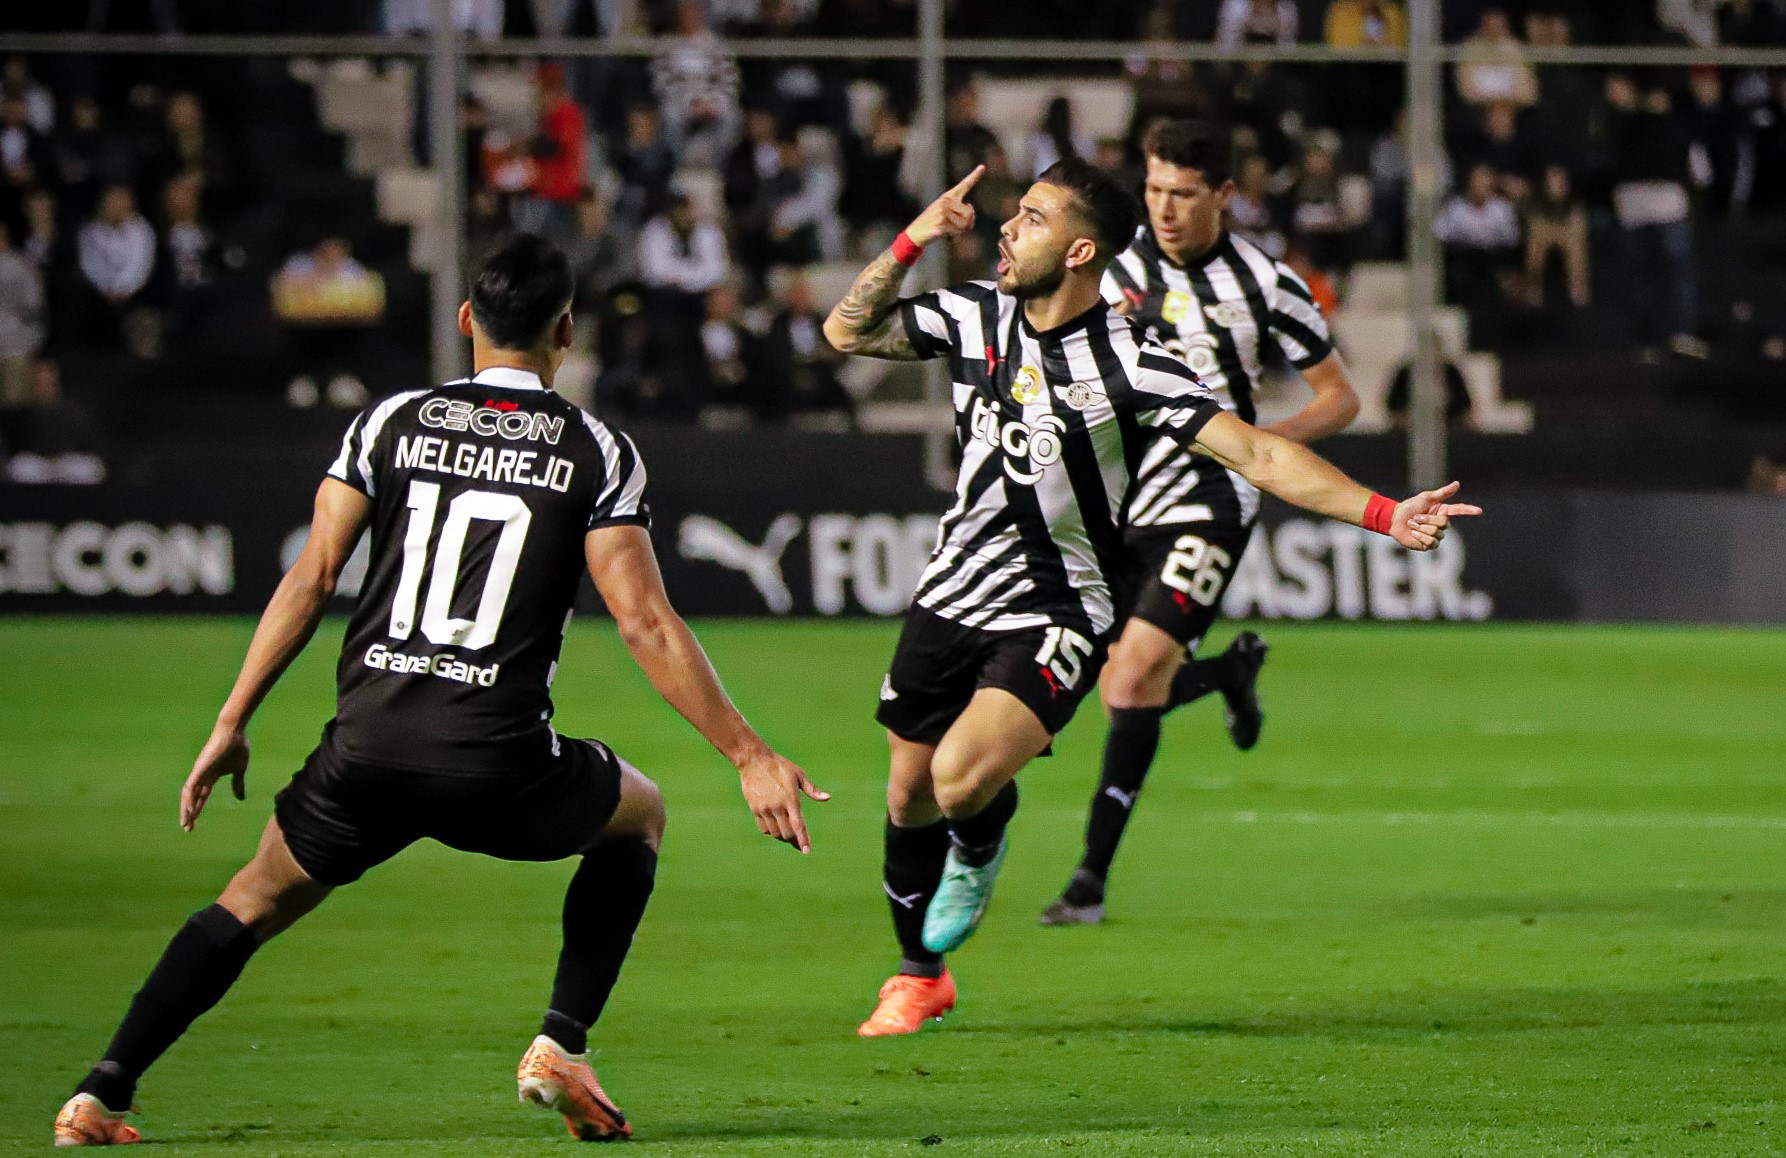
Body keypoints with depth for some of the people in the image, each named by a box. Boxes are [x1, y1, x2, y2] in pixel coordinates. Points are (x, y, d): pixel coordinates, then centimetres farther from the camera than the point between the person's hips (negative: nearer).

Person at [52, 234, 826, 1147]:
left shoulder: (391, 421, 9)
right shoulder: (598, 454, 3)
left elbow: (311, 578, 5)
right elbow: (645, 624, -3)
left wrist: (230, 726, 10)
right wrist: (748, 756, 0)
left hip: (367, 750, 2)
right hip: (498, 764, -2)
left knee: (257, 899, 23)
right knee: (639, 815, 28)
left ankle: (101, 1095, 11)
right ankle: (562, 1046, 14)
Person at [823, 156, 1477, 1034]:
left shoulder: (1127, 366, -18)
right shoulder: (975, 317, -3)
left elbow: (1259, 455, -20)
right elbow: (848, 331, 9)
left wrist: (1384, 515, -30)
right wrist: (912, 242, -7)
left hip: (1054, 616, -5)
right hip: (950, 597, 5)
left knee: (963, 780, -26)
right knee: (910, 798, 10)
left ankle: (979, 848, 12)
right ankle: (919, 977, 34)